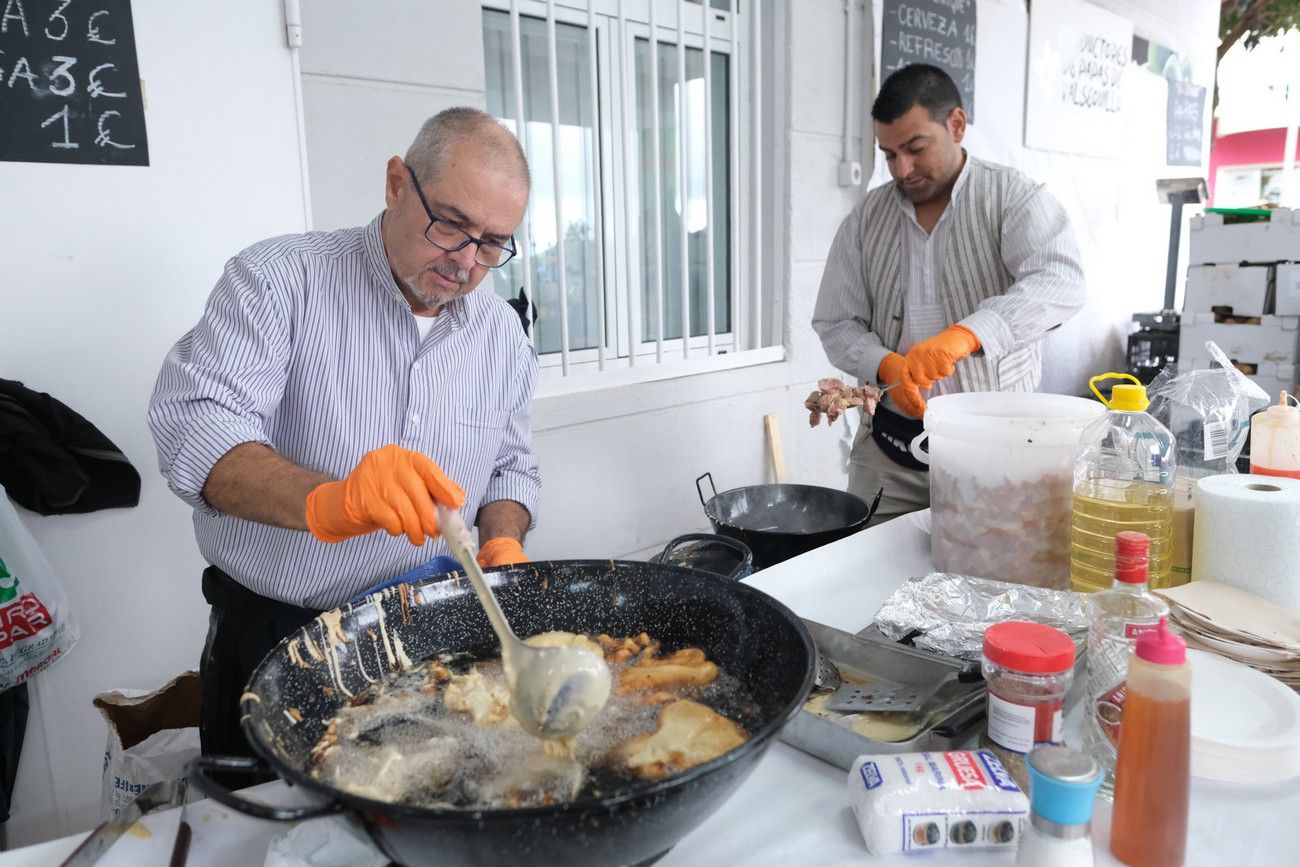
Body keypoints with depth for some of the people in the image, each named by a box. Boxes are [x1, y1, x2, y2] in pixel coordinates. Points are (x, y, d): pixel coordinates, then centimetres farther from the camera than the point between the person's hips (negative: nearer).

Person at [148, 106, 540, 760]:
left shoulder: (503, 333, 4)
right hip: (272, 644, -3)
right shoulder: (279, 280, -10)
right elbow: (192, 424, -23)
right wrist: (324, 501, -40)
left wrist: (502, 545, -8)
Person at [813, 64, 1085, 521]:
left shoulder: (1014, 197, -3)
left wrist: (965, 335, -37)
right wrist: (887, 367, -14)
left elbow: (1059, 282, -20)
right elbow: (835, 323, 7)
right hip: (889, 446, 3)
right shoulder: (866, 218, 7)